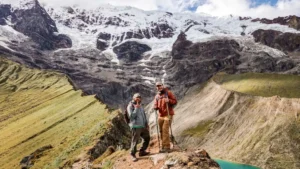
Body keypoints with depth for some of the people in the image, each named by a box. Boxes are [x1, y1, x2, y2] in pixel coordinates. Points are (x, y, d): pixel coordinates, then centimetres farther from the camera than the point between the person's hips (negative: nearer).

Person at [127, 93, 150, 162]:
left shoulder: (140, 106, 16)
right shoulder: (130, 106, -7)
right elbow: (131, 116, -19)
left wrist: (146, 124, 16)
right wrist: (136, 108, -19)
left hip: (143, 126, 8)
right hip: (136, 126, -8)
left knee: (147, 138, 13)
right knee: (135, 141, -5)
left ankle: (142, 151, 27)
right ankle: (133, 155, 10)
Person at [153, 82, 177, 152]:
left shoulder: (168, 92, -1)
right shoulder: (157, 96, 14)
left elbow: (175, 101, -3)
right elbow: (155, 105, 12)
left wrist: (169, 100, -21)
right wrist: (155, 107, -11)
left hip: (168, 114, -5)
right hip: (161, 115, 5)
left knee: (165, 130, -12)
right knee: (161, 131, 6)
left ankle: (166, 146, -6)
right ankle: (164, 146, 16)